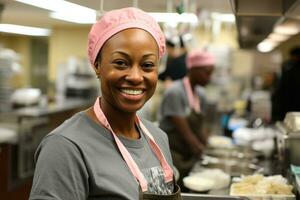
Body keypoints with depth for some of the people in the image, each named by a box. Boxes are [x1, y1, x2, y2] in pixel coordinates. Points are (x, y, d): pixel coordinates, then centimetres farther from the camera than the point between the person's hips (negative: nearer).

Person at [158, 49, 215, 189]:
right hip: (172, 156, -7)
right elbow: (185, 132, -19)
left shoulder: (200, 94, 7)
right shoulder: (175, 92, -17)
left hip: (189, 156, 7)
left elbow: (199, 128, 11)